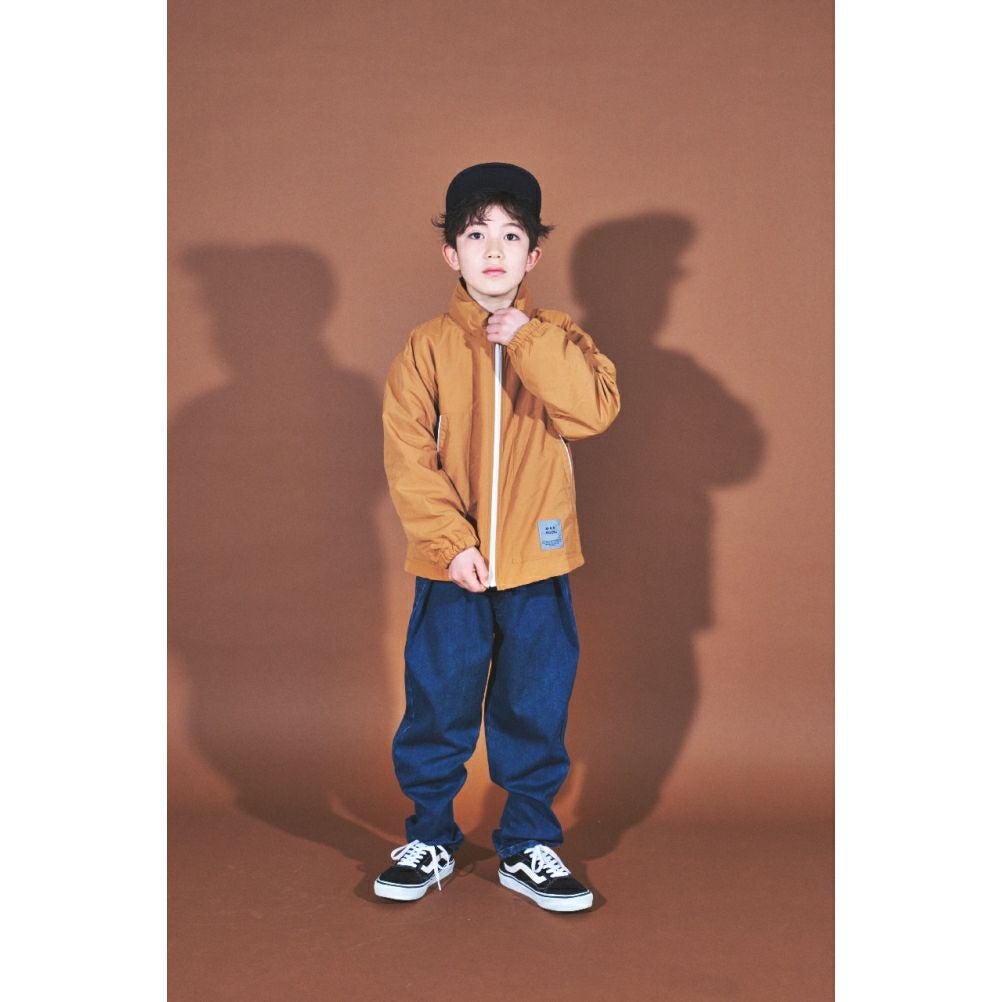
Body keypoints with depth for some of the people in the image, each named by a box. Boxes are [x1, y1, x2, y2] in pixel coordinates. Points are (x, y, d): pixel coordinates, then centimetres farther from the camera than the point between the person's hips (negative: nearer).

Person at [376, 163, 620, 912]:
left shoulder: (556, 339, 3)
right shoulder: (428, 347, -2)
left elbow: (596, 409, -16)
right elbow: (408, 456, -7)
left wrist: (528, 342, -17)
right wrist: (451, 542, -15)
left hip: (537, 566, 1)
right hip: (451, 567, -1)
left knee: (534, 713, 10)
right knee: (437, 709, 10)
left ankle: (528, 846, 28)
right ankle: (431, 838, 30)